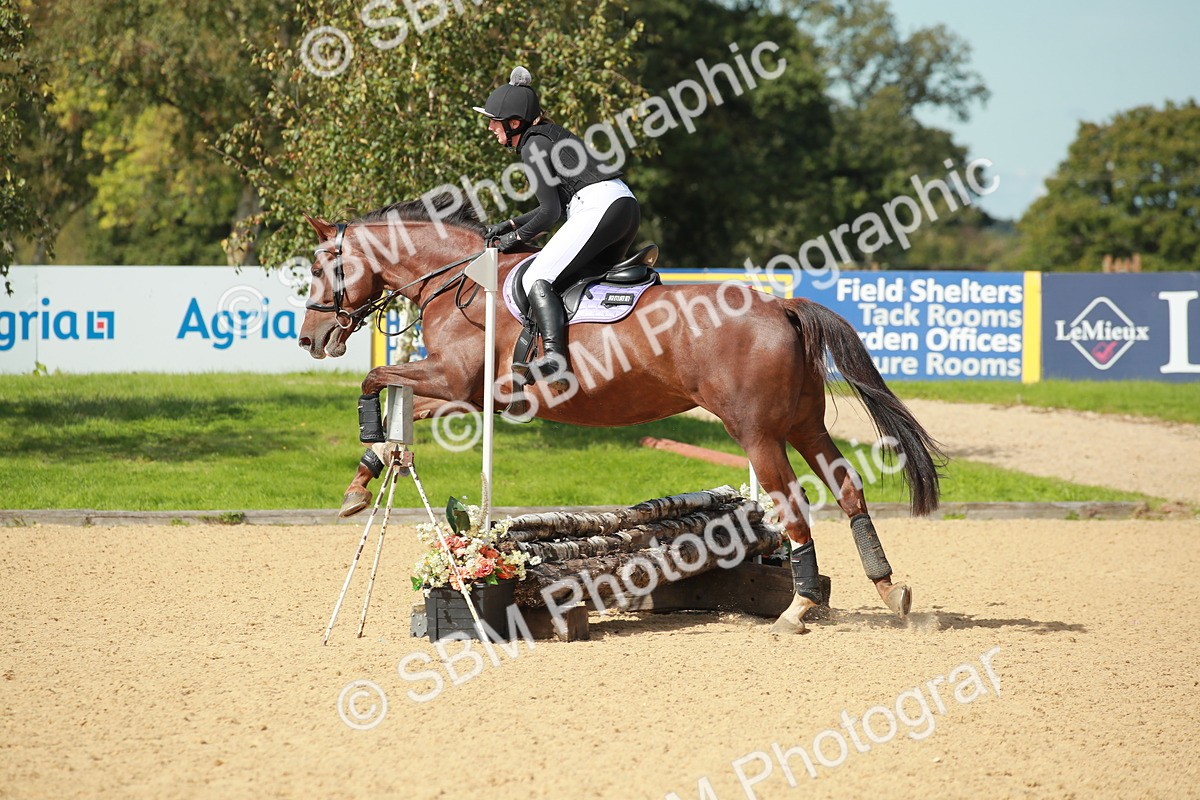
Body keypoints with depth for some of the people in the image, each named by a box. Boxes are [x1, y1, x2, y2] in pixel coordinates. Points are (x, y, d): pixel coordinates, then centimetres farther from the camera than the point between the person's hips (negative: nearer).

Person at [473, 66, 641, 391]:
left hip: (599, 207, -10)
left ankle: (555, 363, -32)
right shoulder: (550, 134, 24)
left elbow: (551, 210, -8)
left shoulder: (533, 146, -5)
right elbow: (558, 202, 28)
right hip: (627, 207, 10)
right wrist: (511, 224, 26)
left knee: (537, 279, -16)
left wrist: (518, 237, 7)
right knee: (582, 277, 22)